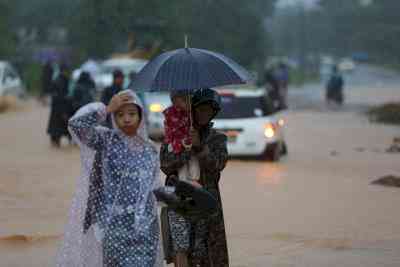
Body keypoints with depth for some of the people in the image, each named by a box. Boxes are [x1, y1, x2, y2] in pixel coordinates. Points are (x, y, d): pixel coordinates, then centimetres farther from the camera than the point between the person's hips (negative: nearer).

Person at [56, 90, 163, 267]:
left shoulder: (149, 149, 10)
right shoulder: (105, 140, -1)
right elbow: (77, 124, -19)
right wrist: (106, 109, -11)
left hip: (144, 227, 3)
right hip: (115, 225, -3)